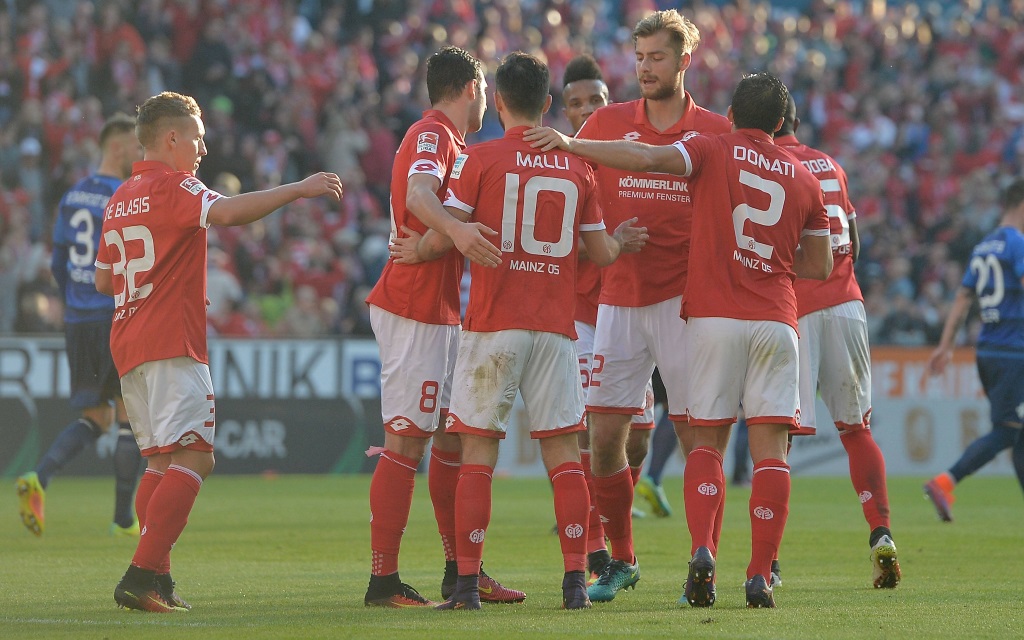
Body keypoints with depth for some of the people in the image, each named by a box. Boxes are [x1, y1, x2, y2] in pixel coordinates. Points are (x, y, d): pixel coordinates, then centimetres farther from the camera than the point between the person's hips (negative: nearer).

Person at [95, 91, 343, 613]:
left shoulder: (120, 198, 19)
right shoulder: (171, 187, -7)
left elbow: (103, 280, 25)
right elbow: (227, 212, -26)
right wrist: (299, 189, -22)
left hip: (128, 344, 9)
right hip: (170, 343, -9)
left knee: (161, 462, 12)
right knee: (194, 457, -12)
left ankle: (156, 582, 6)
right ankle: (142, 575, -23)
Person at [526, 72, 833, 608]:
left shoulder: (712, 152, 1)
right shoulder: (804, 179, 12)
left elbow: (647, 157, -17)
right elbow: (820, 266, 18)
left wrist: (570, 144, -13)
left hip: (713, 315, -1)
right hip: (775, 320, 1)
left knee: (707, 442, 7)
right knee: (770, 449, 0)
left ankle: (702, 550, -14)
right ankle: (760, 575, -6)